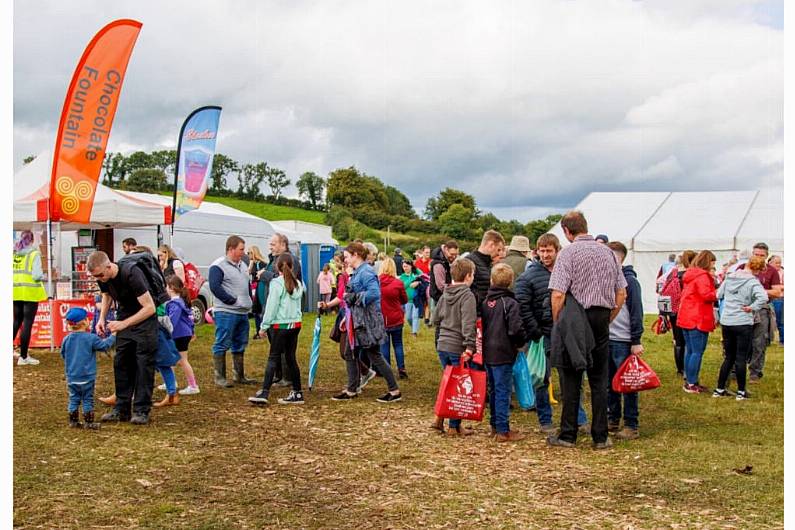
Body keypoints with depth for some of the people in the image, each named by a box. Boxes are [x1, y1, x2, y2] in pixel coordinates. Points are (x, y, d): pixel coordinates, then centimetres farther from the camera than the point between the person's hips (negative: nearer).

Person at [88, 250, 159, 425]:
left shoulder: (131, 275, -29)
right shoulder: (103, 278, -9)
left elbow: (150, 308, -28)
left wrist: (123, 324, -30)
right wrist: (102, 318, 0)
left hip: (144, 320, -7)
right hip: (124, 320, 7)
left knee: (144, 364, -8)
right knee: (121, 363, 3)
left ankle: (141, 411, -5)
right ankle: (121, 409, 8)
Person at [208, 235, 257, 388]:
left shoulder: (242, 265, 18)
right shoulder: (218, 266, -10)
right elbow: (215, 287, -20)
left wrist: (249, 300, 13)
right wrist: (232, 300, -18)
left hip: (243, 312, 9)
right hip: (226, 313, -9)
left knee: (240, 346, 14)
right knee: (222, 345, -3)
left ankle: (239, 376, 23)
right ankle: (220, 377, 2)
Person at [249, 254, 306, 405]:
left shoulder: (276, 283, -10)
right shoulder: (298, 284, 9)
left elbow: (271, 307, -11)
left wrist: (264, 326, -4)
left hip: (281, 325, -6)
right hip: (295, 324, 6)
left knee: (273, 358, -6)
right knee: (290, 358, 12)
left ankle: (264, 393, -13)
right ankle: (297, 393, 13)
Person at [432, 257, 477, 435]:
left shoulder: (445, 295, 9)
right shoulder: (467, 296, -14)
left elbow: (435, 318, 15)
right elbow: (468, 323, -23)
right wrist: (469, 346, -26)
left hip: (442, 345, 7)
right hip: (458, 347, -7)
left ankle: (440, 418, 15)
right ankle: (454, 426, 9)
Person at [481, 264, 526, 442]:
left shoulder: (485, 302, 6)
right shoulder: (510, 303, -15)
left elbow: (481, 325, 12)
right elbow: (516, 329, -19)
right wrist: (520, 343, -1)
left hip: (487, 353, 7)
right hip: (503, 353, -7)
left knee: (494, 390, 18)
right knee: (503, 391, -2)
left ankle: (495, 424, 28)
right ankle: (503, 430, 1)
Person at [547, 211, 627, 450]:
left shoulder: (568, 253, -9)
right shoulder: (607, 252, 8)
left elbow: (558, 296, -16)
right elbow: (621, 294, 10)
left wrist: (557, 325, -3)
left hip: (575, 320, -4)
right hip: (602, 322, 5)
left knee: (571, 379, 4)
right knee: (599, 380, 11)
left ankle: (568, 435, 10)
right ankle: (601, 436, 14)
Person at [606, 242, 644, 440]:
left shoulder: (629, 280, -10)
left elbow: (636, 312, -12)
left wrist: (636, 341, -14)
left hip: (623, 341, -7)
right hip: (605, 339, 7)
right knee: (609, 383, 13)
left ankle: (631, 426, 6)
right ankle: (613, 420, 24)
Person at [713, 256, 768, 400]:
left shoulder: (729, 278, 4)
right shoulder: (753, 282, -12)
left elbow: (718, 295, 9)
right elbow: (763, 298, -28)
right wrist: (752, 308, -15)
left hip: (726, 322, 5)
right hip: (743, 323, -5)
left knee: (729, 357, 15)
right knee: (741, 358, 4)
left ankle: (719, 389, 17)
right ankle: (741, 392, 10)